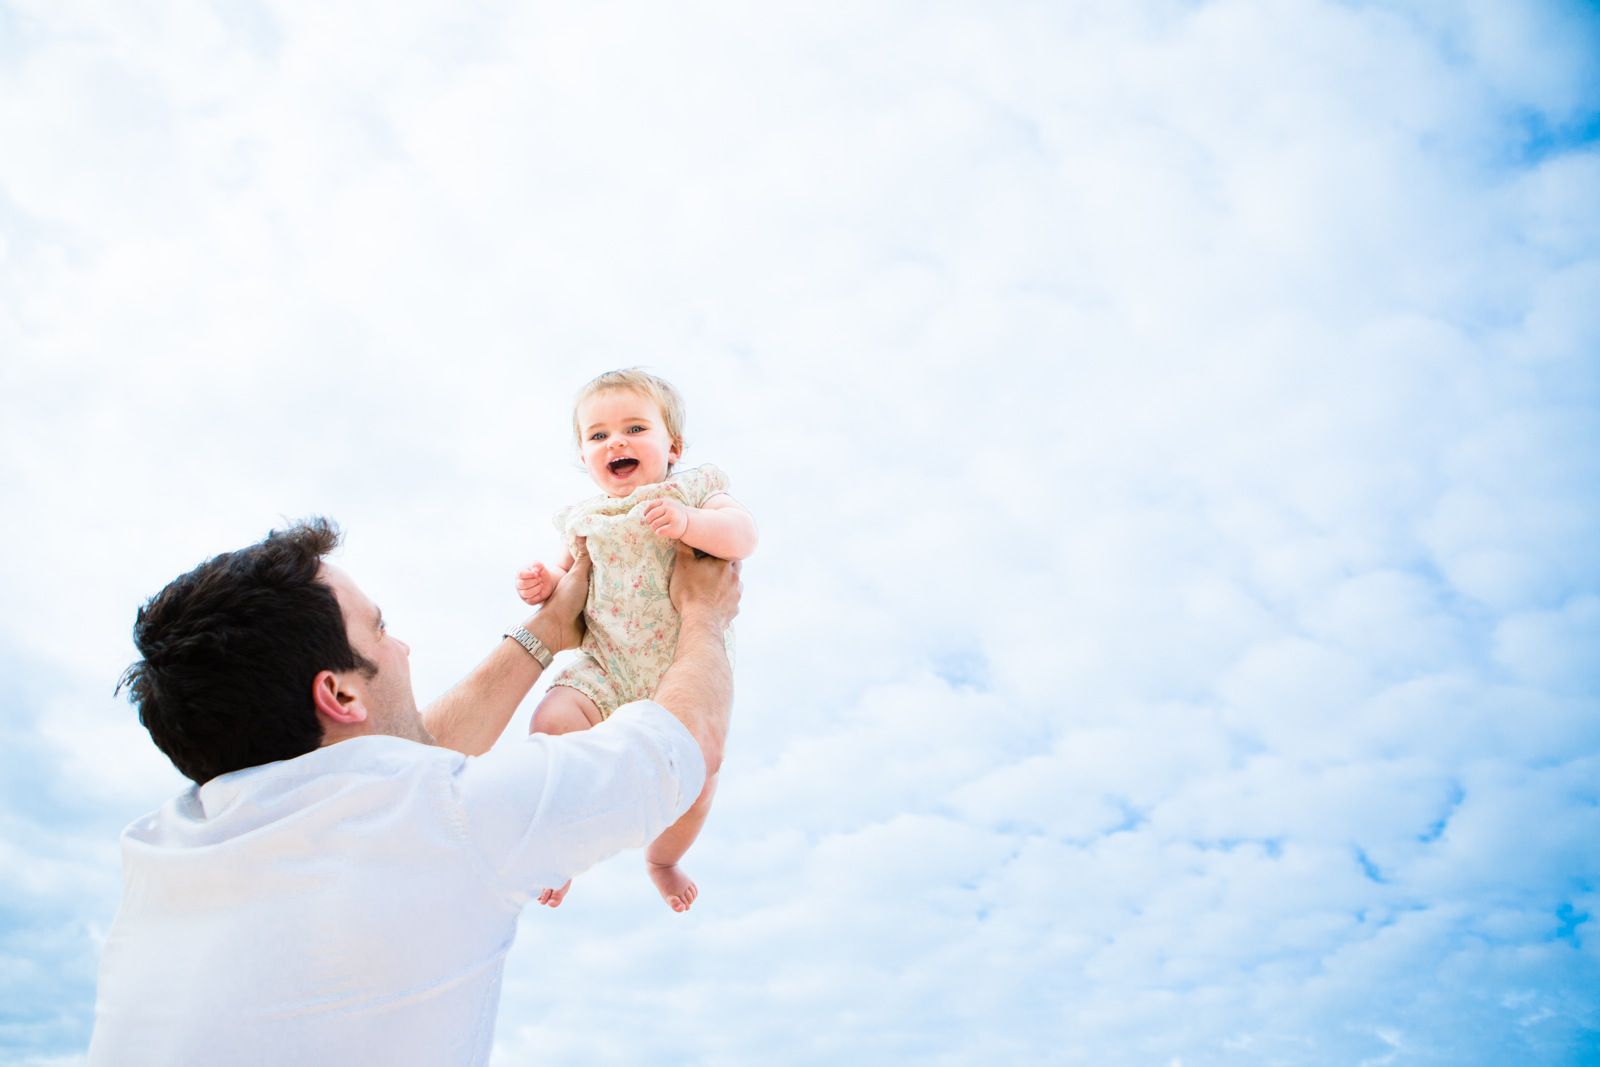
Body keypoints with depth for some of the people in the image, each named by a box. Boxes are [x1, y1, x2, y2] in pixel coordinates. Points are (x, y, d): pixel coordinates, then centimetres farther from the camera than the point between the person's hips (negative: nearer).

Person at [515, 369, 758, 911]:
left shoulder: (692, 490, 0)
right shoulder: (586, 519, 9)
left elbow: (743, 535, -14)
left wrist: (687, 522, -30)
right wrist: (547, 582, 2)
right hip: (604, 666, 2)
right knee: (552, 724, -24)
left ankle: (662, 861, 23)